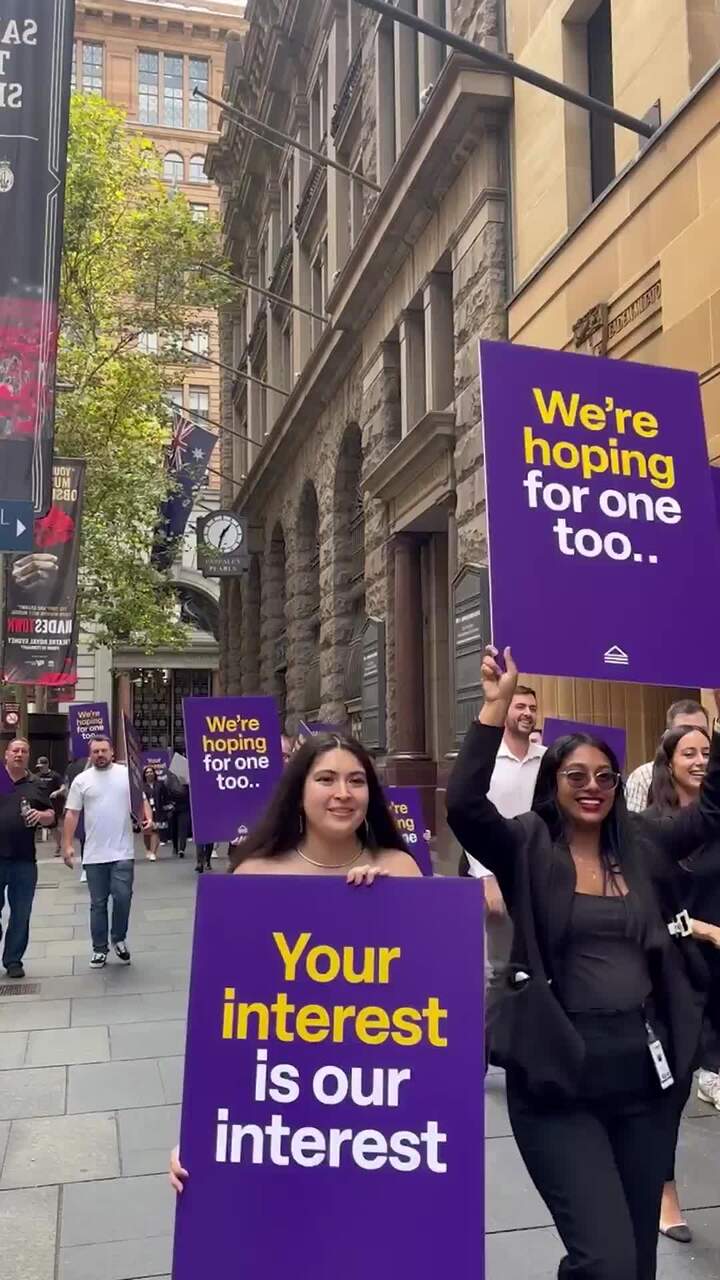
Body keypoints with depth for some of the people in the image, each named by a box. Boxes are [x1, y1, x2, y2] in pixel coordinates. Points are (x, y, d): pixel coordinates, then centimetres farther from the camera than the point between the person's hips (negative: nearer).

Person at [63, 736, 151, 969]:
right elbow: (72, 814, 2)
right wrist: (68, 845, -3)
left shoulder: (127, 774, 2)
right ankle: (100, 948, 19)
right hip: (94, 854, 1)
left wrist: (148, 818, -15)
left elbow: (141, 800, 6)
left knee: (122, 897, -7)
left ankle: (119, 939, 16)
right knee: (98, 903, 8)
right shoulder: (81, 780, 2)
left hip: (123, 852, -1)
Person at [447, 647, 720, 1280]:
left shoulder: (643, 845, 8)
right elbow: (464, 804, -19)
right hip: (559, 1074, -4)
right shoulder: (527, 849, -3)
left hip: (646, 1066, 5)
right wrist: (497, 706, -24)